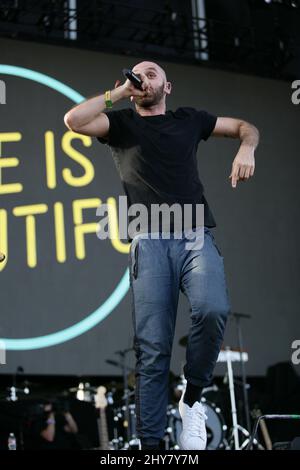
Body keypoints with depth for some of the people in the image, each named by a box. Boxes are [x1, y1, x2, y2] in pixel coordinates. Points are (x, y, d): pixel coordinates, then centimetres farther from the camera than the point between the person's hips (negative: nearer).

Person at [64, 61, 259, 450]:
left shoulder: (188, 119, 23)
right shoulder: (121, 122, 18)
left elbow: (246, 127, 31)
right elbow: (73, 121, 0)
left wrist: (246, 149, 9)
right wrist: (117, 93, 9)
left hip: (197, 234, 1)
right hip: (150, 240, -1)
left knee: (213, 310, -29)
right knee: (152, 348, -10)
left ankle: (193, 398, -7)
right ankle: (151, 442, -6)